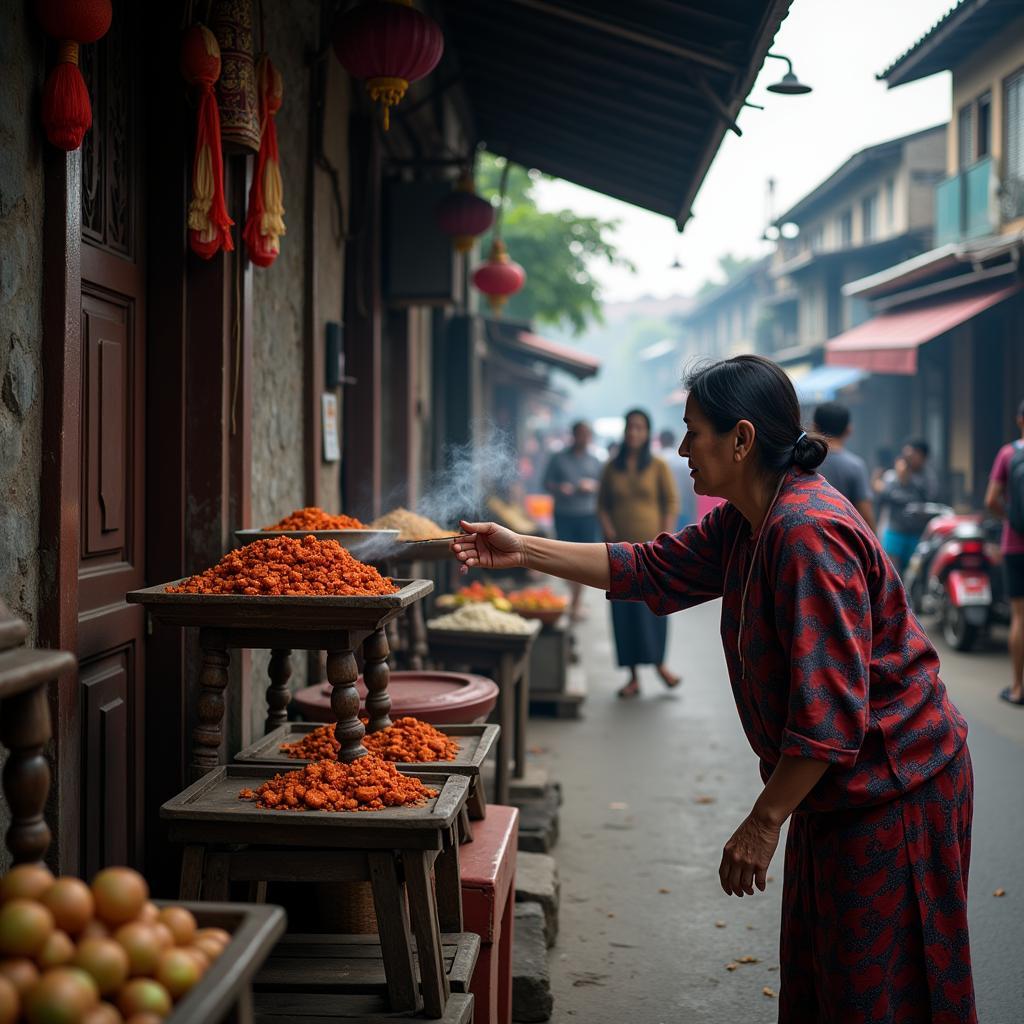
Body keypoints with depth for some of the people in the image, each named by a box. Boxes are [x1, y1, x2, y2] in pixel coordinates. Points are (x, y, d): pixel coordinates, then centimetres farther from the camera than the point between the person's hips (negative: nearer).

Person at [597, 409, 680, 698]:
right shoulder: (612, 467, 9)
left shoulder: (658, 467, 2)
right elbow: (602, 505, 11)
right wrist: (610, 534, -4)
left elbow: (672, 503, 0)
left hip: (651, 545, -2)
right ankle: (634, 676, 6)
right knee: (624, 609, 1)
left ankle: (659, 662, 12)